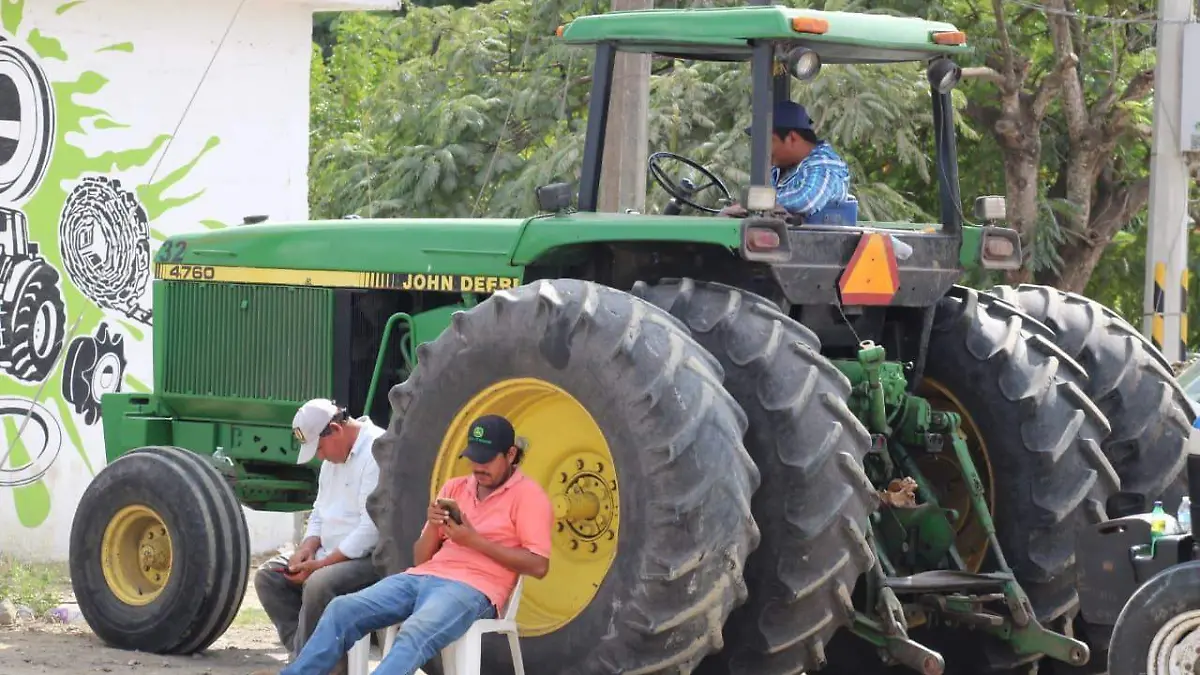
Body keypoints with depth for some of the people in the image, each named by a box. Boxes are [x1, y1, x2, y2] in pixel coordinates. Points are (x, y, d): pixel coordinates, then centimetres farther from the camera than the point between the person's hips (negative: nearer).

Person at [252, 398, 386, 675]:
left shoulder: (377, 452, -18)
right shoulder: (333, 456, 14)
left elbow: (373, 528, -24)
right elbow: (320, 510, 24)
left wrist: (321, 564, -21)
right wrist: (308, 547, 2)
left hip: (374, 558, -10)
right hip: (333, 555, 10)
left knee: (319, 585, -34)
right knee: (268, 575, -1)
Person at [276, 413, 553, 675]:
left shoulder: (528, 495, 3)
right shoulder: (453, 489, 22)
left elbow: (538, 565, -8)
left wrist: (475, 541, -11)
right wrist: (432, 526, -2)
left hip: (472, 588, -7)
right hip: (423, 577, 7)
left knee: (414, 635, -37)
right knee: (342, 609, -15)